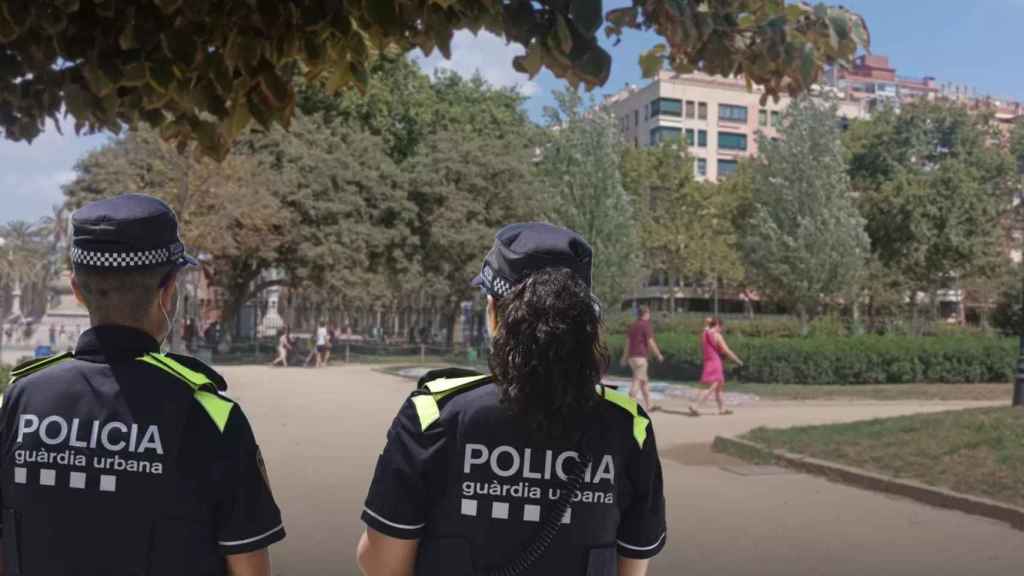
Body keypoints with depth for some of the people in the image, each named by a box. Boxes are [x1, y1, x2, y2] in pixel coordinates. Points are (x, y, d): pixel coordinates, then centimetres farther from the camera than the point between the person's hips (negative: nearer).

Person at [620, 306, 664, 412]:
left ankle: (648, 405, 19)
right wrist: (659, 355, -3)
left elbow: (627, 342, 15)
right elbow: (650, 342, -13)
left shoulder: (633, 325, 15)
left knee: (644, 381, 15)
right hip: (640, 357, -8)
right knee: (637, 381, -9)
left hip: (632, 357, 8)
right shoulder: (646, 325, -9)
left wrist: (624, 357, 18)